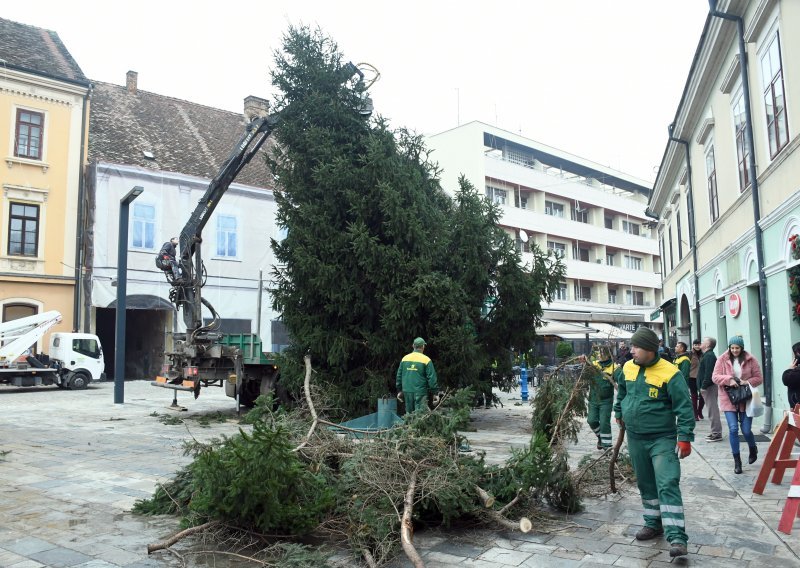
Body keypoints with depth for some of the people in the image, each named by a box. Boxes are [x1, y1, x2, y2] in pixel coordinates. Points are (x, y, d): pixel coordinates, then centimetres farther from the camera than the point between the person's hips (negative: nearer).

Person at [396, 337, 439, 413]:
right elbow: (432, 378, -7)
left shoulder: (405, 358, 7)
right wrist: (435, 393, 0)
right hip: (420, 392, -5)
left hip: (407, 392, 5)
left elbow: (399, 375, 12)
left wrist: (399, 391, 21)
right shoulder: (426, 360, -7)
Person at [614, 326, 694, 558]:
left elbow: (684, 407, -17)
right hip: (635, 438, 6)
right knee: (646, 484, 16)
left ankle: (677, 538, -12)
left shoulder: (669, 373, -18)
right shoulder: (628, 368, 1)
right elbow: (622, 392, 21)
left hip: (663, 439, -6)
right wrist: (619, 412, 30)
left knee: (668, 485, -13)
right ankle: (653, 523, 32)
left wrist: (685, 437, -20)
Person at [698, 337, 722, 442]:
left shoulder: (709, 356, -15)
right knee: (712, 410, 14)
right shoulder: (708, 355, 18)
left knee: (712, 410, -7)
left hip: (709, 387, -11)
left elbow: (708, 374, -23)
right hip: (709, 386, 11)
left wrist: (704, 387, -22)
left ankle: (716, 434, -4)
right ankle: (715, 432, 20)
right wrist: (703, 386, 19)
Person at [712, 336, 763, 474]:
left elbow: (759, 378, 4)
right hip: (729, 399, 0)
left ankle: (753, 449, 38)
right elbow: (715, 377, -3)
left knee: (746, 430, 3)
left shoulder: (750, 360, 1)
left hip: (746, 400, 0)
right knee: (733, 429, -7)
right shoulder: (722, 359, 0)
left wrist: (747, 382, -14)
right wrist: (729, 379, -20)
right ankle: (737, 461, 5)